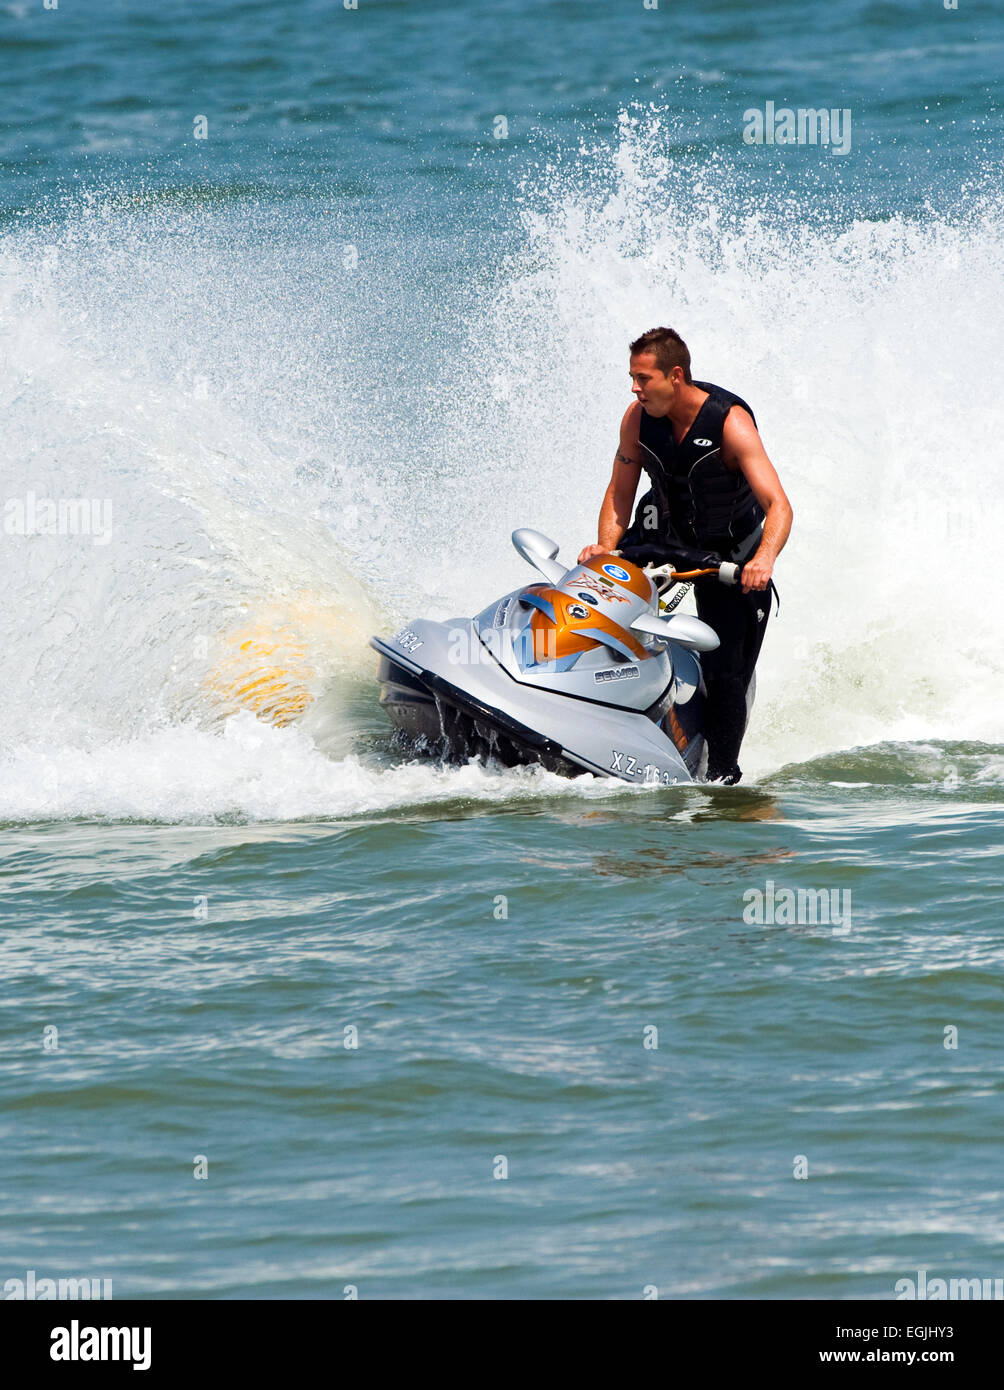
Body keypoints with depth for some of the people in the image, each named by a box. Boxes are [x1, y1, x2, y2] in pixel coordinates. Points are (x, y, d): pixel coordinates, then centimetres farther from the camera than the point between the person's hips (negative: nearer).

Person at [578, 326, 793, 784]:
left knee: (726, 673, -12)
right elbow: (619, 495, -2)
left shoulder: (730, 422, -28)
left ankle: (723, 772, 0)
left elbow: (778, 505, -35)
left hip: (730, 552, -4)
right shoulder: (638, 418, -14)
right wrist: (605, 549, -20)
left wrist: (764, 558, -53)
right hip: (665, 534, 4)